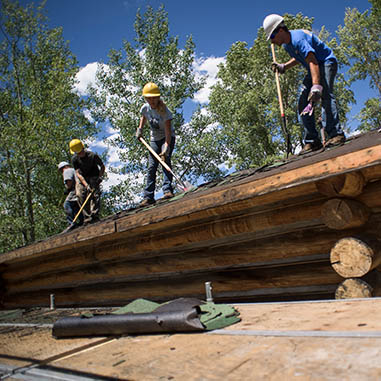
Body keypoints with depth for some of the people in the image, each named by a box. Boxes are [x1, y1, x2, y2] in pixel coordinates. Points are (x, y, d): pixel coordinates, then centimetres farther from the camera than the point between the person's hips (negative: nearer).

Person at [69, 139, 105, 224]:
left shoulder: (92, 155, -16)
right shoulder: (74, 159, -8)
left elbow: (102, 167, -2)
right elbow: (78, 173, -17)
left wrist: (100, 177, -17)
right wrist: (86, 185, -30)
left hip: (94, 177, -2)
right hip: (82, 179, 2)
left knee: (95, 194, -22)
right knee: (80, 195, -15)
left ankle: (95, 216, -26)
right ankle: (87, 218, -16)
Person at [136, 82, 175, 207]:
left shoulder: (164, 111, -26)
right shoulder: (145, 108, -10)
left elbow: (168, 131, -33)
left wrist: (166, 147, -43)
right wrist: (140, 129, 6)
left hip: (168, 138, -4)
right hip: (155, 139, 5)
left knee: (165, 159, -27)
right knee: (152, 166, -2)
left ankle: (168, 190, -32)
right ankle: (148, 197, -1)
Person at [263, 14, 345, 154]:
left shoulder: (298, 38, -24)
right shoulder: (286, 44, 7)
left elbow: (312, 62, -36)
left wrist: (316, 86, -48)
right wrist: (283, 67, 10)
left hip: (327, 62, -10)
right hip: (313, 70, 10)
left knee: (325, 94, -33)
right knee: (303, 103, 0)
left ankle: (336, 134, -41)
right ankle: (312, 141, 0)